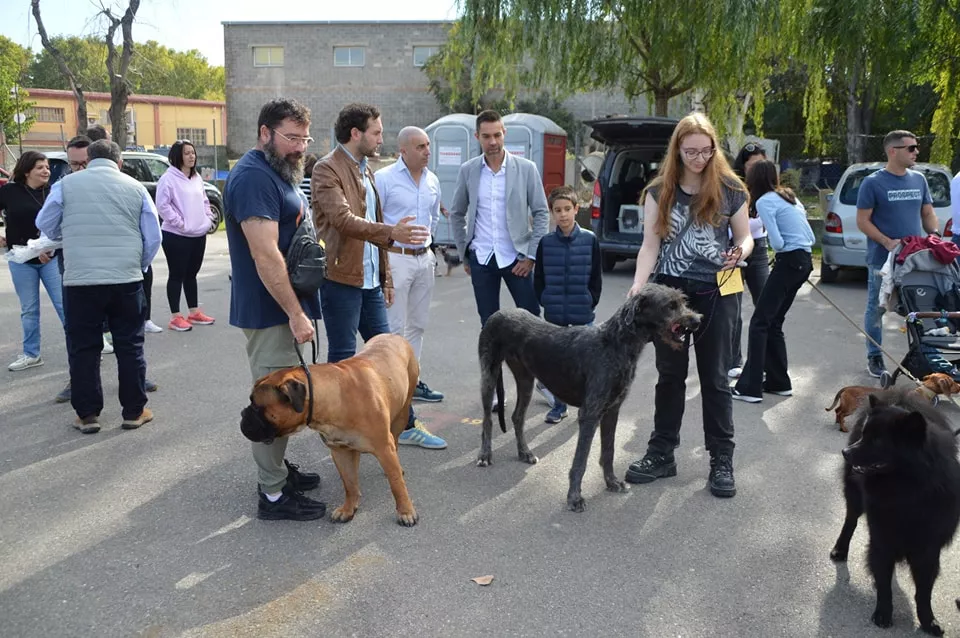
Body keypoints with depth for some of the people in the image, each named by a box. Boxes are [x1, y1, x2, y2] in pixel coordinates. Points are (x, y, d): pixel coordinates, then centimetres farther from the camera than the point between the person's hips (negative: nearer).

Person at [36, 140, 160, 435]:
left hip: (80, 280, 0)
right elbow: (153, 237, 6)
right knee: (129, 346, 9)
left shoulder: (66, 185, 1)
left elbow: (46, 226, 12)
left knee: (83, 349, 9)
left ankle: (87, 414, 14)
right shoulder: (136, 188, 3)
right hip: (126, 280, 1)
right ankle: (134, 411, 14)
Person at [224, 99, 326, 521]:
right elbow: (265, 254, -25)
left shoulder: (277, 172, 14)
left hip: (282, 308, 10)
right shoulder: (253, 177, -19)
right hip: (270, 311, -10)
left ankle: (276, 467, 32)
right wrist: (295, 313, -23)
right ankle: (273, 494, 6)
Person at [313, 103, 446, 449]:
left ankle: (405, 425, 20)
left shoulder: (366, 171, 17)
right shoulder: (327, 169, -10)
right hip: (341, 278, -8)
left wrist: (385, 276, 18)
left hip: (370, 281, 8)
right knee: (342, 358, 2)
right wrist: (391, 232, -38)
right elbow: (342, 219, -26)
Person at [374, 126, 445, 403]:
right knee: (395, 327, -5)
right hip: (395, 258, -7)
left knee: (417, 325, 13)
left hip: (425, 258, 7)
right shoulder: (383, 178, -10)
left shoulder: (433, 180, 9)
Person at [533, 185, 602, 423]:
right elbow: (538, 278, 8)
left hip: (583, 315, -2)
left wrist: (590, 302, -4)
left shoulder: (589, 240, -4)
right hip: (554, 315, 2)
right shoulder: (546, 242, 1)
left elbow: (596, 277, 1)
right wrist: (546, 301, 0)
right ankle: (559, 406, 21)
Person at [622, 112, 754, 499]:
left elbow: (745, 238, 6)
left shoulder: (730, 189, -2)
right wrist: (638, 284, -19)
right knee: (670, 375, 10)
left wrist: (740, 252, -18)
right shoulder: (660, 191, 0)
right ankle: (661, 454, 20)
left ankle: (721, 461, 14)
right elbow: (650, 245, -3)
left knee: (714, 378, 5)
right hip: (670, 290, 1)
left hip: (716, 292, -1)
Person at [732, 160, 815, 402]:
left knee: (760, 323, -7)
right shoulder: (789, 196, 17)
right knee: (773, 323, 15)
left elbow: (777, 242, -15)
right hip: (804, 261, 9)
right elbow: (810, 238, 18)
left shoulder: (764, 201, -8)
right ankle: (778, 382, 19)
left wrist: (778, 248, 5)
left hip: (789, 261, -9)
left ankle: (750, 387, -10)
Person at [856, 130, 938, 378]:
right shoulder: (873, 183, -6)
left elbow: (928, 214, 16)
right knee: (876, 308, 4)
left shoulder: (919, 179, 10)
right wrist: (887, 242, -19)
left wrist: (936, 235, -3)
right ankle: (874, 357, 15)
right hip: (882, 259, -5)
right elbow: (862, 221, -7)